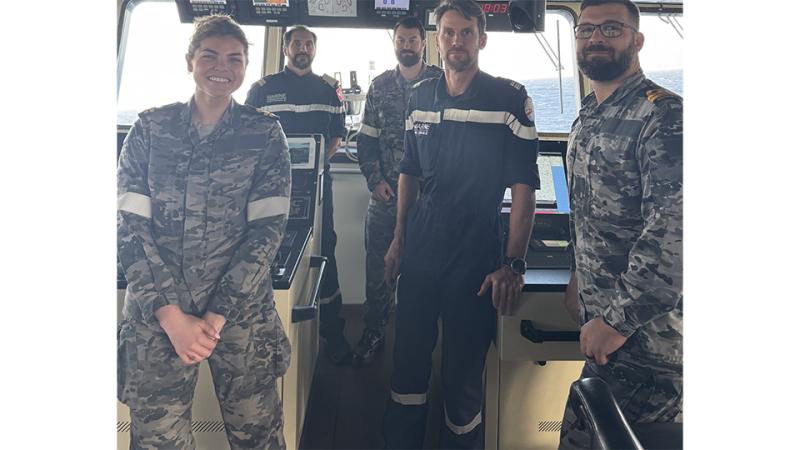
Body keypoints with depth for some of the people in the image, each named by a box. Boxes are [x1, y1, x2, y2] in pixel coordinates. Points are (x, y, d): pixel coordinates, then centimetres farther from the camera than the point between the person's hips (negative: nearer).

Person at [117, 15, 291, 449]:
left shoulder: (264, 134, 2)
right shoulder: (150, 129, 4)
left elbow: (267, 228, -4)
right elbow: (129, 226, -1)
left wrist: (218, 315, -10)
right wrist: (172, 315, -11)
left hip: (242, 312, 0)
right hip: (155, 315, 1)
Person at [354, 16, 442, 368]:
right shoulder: (379, 87, 8)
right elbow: (366, 139, 8)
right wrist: (374, 179, -4)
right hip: (386, 193, 2)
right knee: (377, 264, 6)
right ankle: (373, 332, 21)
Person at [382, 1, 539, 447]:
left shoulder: (511, 98, -7)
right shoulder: (420, 96, 7)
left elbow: (524, 185, -11)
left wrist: (514, 264, -17)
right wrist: (399, 238, 11)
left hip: (476, 258, -4)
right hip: (420, 252, 4)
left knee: (464, 371, 6)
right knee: (408, 358, 15)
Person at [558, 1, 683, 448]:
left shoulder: (663, 116, -17)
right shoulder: (589, 115, 12)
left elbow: (673, 230, -26)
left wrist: (617, 320, -23)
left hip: (644, 331, -8)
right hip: (601, 317, 8)